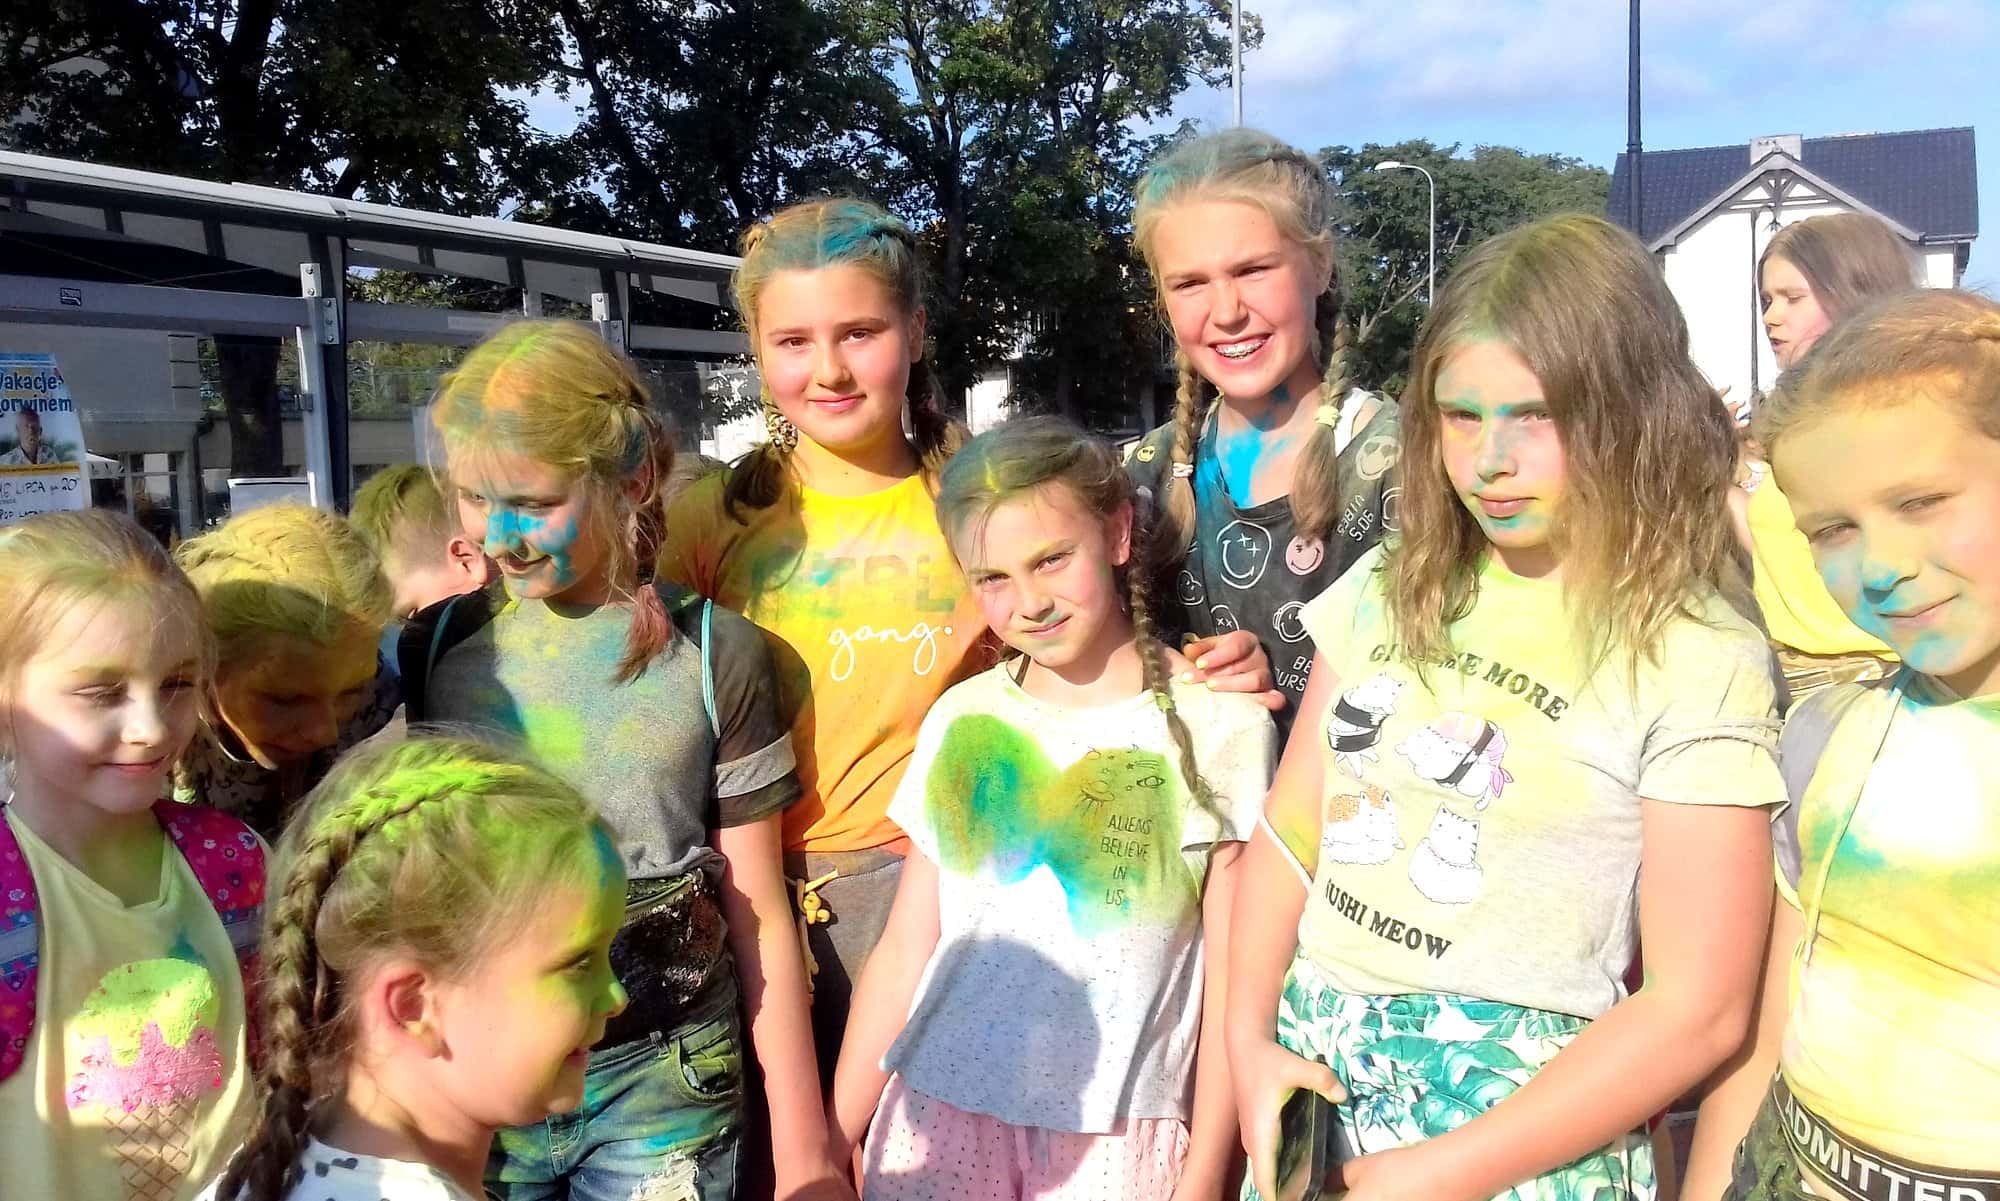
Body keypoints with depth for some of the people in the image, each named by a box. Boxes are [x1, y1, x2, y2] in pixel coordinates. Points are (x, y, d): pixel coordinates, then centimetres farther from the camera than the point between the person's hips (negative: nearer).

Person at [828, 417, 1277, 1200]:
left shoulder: (1219, 726, -6)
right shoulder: (960, 720, 2)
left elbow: (1232, 980, -4)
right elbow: (903, 955, 5)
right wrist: (834, 1138, 4)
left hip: (1115, 1135, -2)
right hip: (937, 1114, 3)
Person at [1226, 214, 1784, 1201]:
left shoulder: (1698, 662, -13)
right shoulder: (1389, 592, 1)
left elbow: (1696, 1009, -13)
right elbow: (1291, 824, 5)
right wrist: (1250, 1038, -7)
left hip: (1518, 1115, -4)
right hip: (1316, 1076, 5)